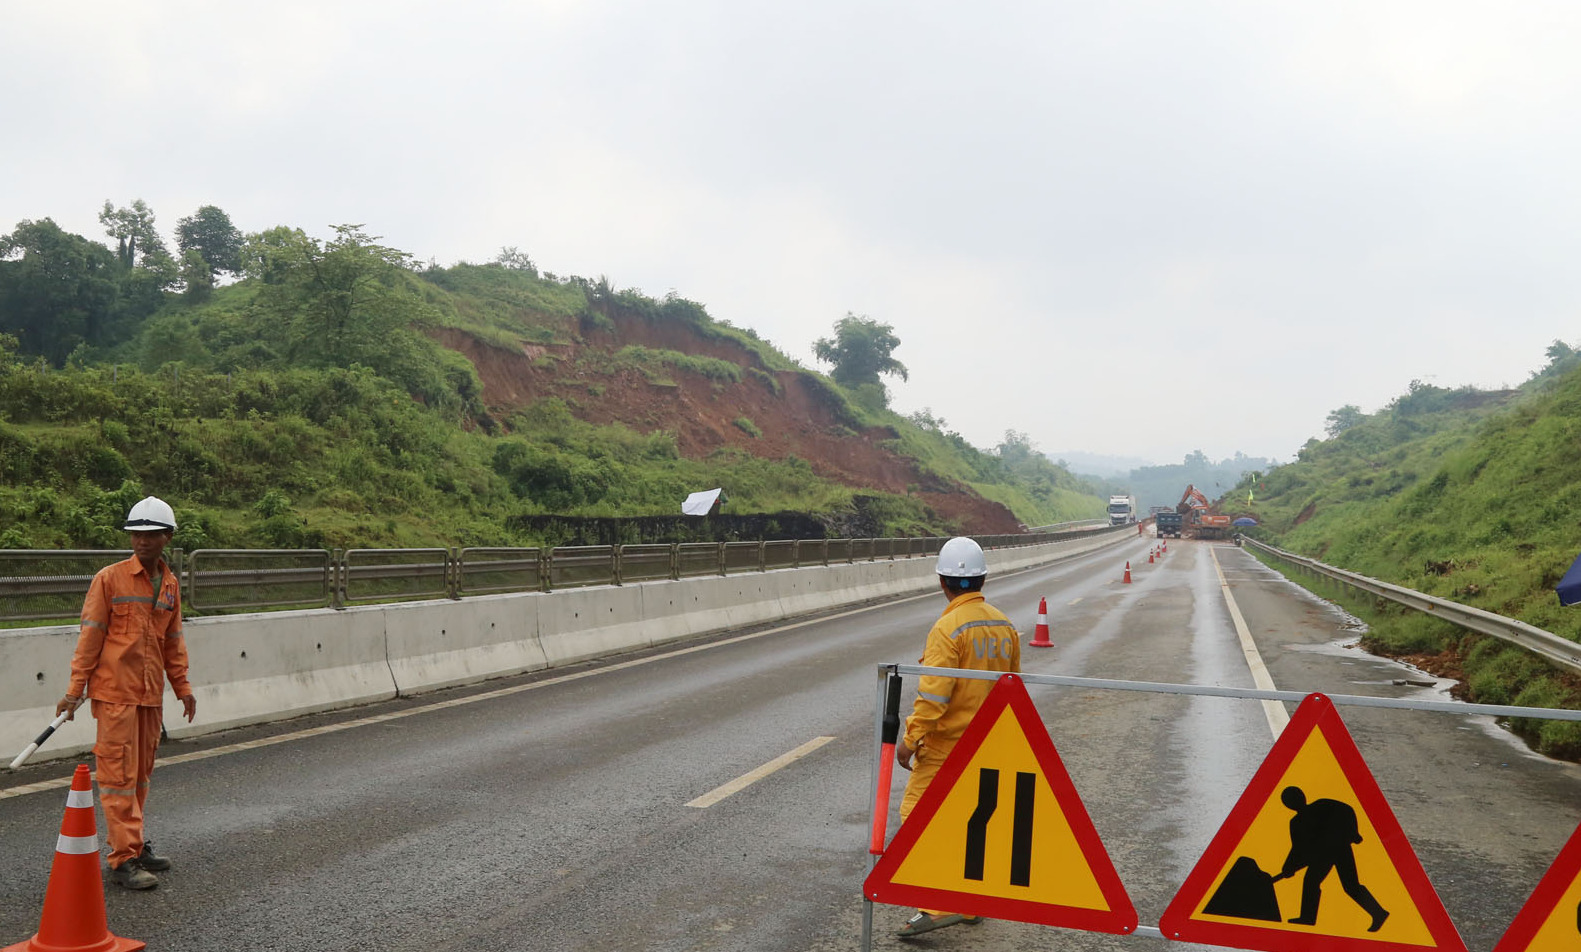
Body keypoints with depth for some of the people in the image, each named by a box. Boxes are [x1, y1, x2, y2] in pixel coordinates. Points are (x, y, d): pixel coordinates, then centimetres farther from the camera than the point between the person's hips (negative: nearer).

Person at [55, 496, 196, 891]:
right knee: (119, 773, -5)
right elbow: (90, 636, -6)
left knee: (141, 773, 13)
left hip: (151, 694, 6)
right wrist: (75, 690, -7)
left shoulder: (171, 584, 11)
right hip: (115, 693, -6)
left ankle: (135, 844, 24)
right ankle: (124, 859, -2)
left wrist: (182, 686, 17)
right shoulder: (109, 579, -6)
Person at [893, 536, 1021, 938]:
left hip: (946, 744, -8)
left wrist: (910, 739, -16)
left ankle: (938, 906, -10)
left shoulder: (948, 629, -19)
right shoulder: (1004, 625, 6)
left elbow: (933, 694, -23)